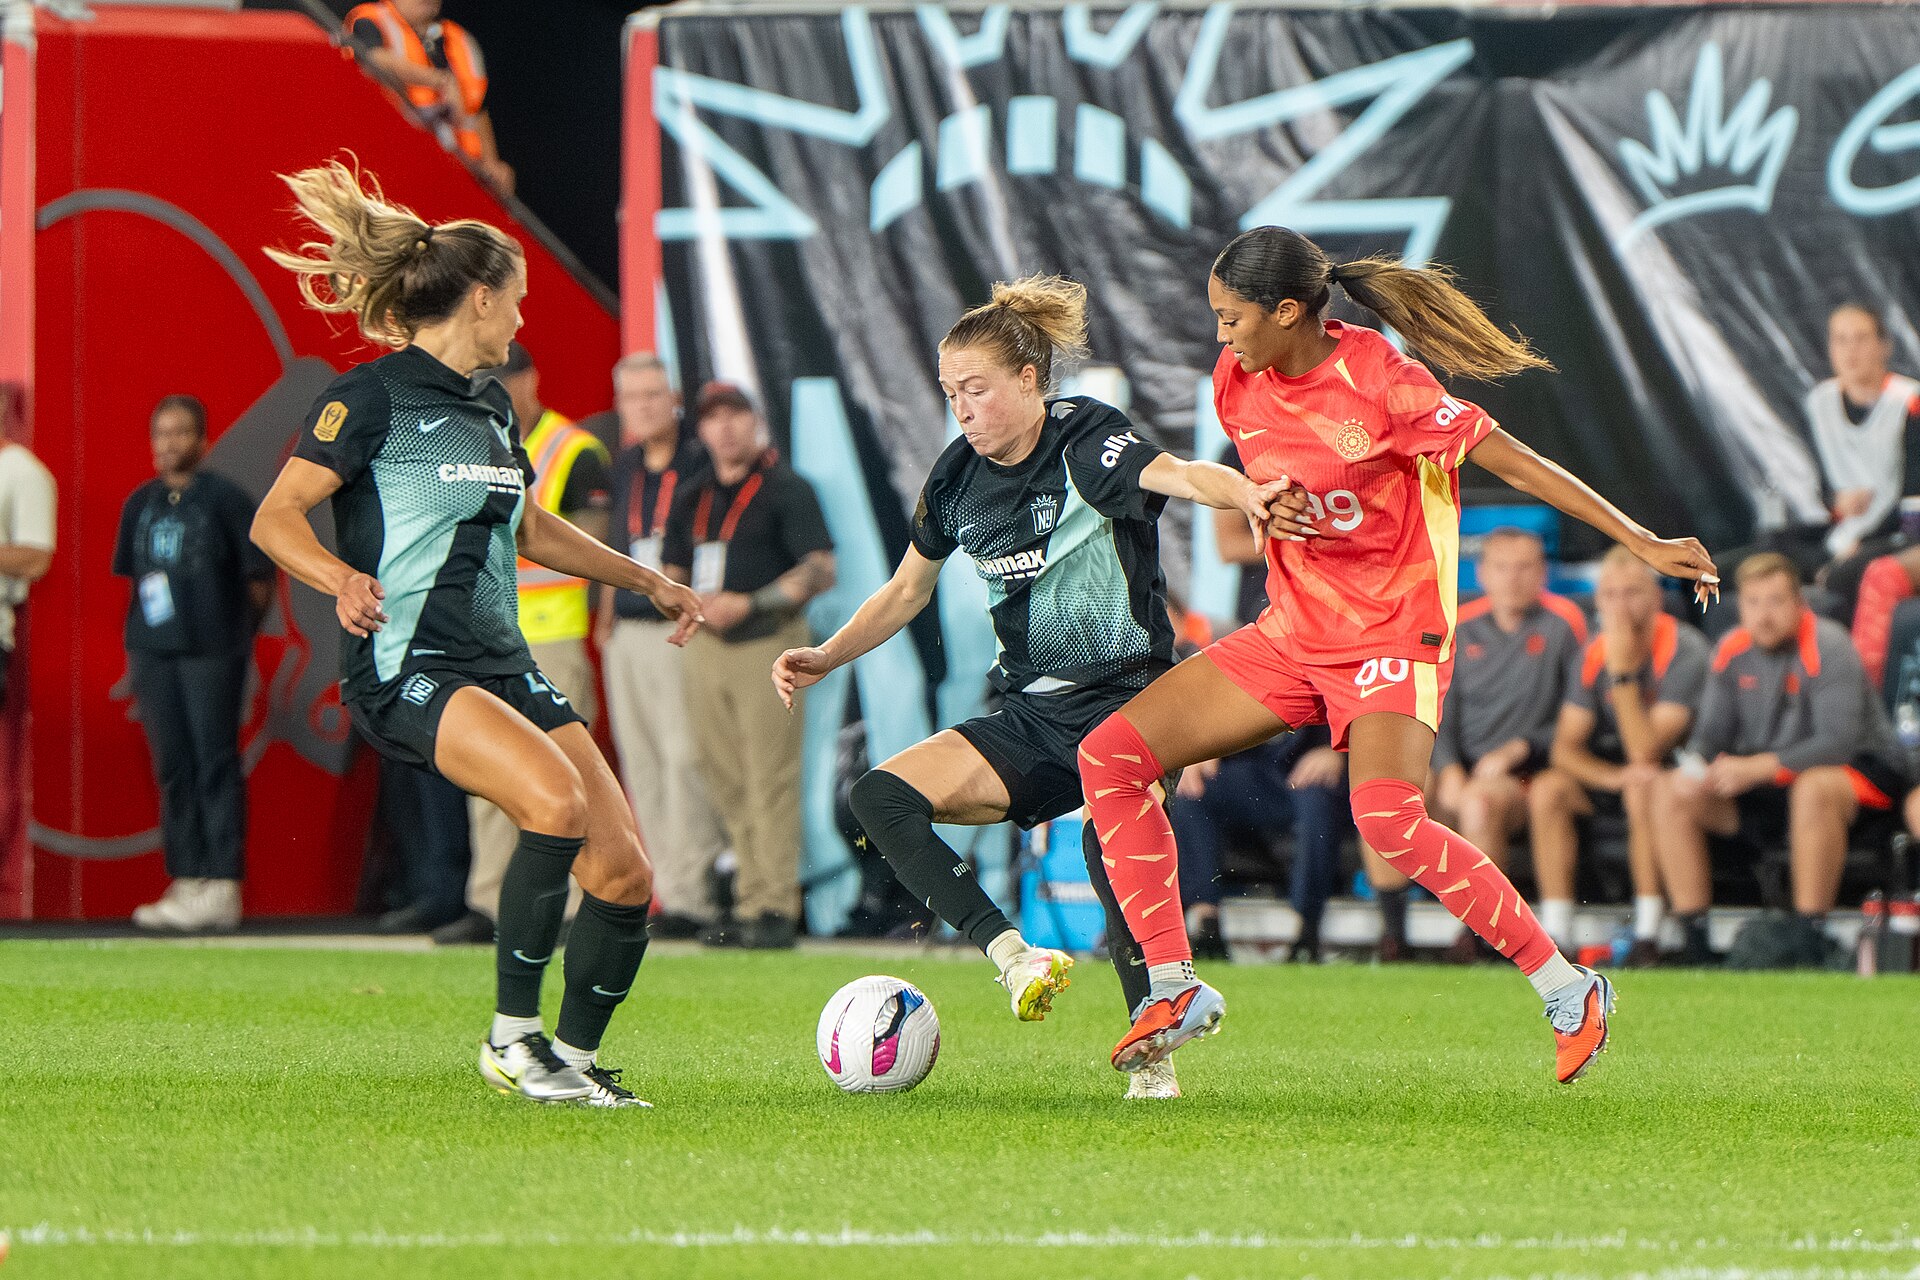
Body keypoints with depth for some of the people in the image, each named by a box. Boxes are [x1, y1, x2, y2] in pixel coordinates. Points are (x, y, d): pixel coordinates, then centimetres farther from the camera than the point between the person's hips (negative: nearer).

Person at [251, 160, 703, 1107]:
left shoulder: (490, 408, 20)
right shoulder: (373, 398, -5)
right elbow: (275, 517, -9)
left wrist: (646, 581, 42)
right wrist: (341, 577, -29)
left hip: (503, 667, 8)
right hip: (405, 667, -8)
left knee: (623, 872, -4)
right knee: (555, 799, -32)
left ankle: (574, 1056, 16)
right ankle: (512, 1037, -20)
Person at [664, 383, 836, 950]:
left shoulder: (785, 489, -3)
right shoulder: (692, 496, 16)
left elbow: (821, 571, -11)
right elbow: (669, 575, 20)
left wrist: (748, 603, -19)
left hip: (769, 642, -6)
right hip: (705, 644, 6)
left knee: (770, 779, -10)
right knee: (725, 781, 6)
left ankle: (777, 909, -10)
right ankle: (748, 904, 11)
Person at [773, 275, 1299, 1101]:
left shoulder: (1086, 439, -13)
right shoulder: (957, 478, 6)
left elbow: (1172, 475, -34)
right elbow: (906, 591, 22)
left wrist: (1242, 493, -56)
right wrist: (825, 658, 10)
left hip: (1130, 700, -6)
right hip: (1033, 717, 6)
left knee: (1113, 847, -31)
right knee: (881, 796, -14)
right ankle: (1012, 957, -25)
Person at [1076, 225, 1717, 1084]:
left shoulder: (1377, 383, -19)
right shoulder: (1236, 380, 1)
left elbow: (1514, 463, -15)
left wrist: (1643, 544, -17)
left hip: (1393, 633, -7)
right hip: (1292, 634, 7)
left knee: (1387, 819, -31)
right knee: (1111, 755, -6)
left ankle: (1570, 992, -18)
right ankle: (1174, 988, 0)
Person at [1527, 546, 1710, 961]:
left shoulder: (1684, 651, -19)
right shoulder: (1593, 654, -3)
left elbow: (1646, 751, -26)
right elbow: (1565, 748, -8)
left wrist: (1622, 670, -30)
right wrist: (1612, 775, -28)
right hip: (1607, 775, 5)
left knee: (1643, 789, -37)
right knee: (1547, 788, -22)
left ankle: (1648, 934, -32)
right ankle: (1554, 931, -23)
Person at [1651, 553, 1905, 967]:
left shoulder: (1826, 647, -19)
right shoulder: (1733, 650, 0)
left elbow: (1838, 740, -28)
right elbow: (1711, 733, 4)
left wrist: (1758, 767, -35)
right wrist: (1693, 765, -20)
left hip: (1860, 768, -7)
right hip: (1764, 784, 7)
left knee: (1814, 787, -41)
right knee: (1670, 792, -9)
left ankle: (1810, 948, -35)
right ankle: (1695, 945, -10)